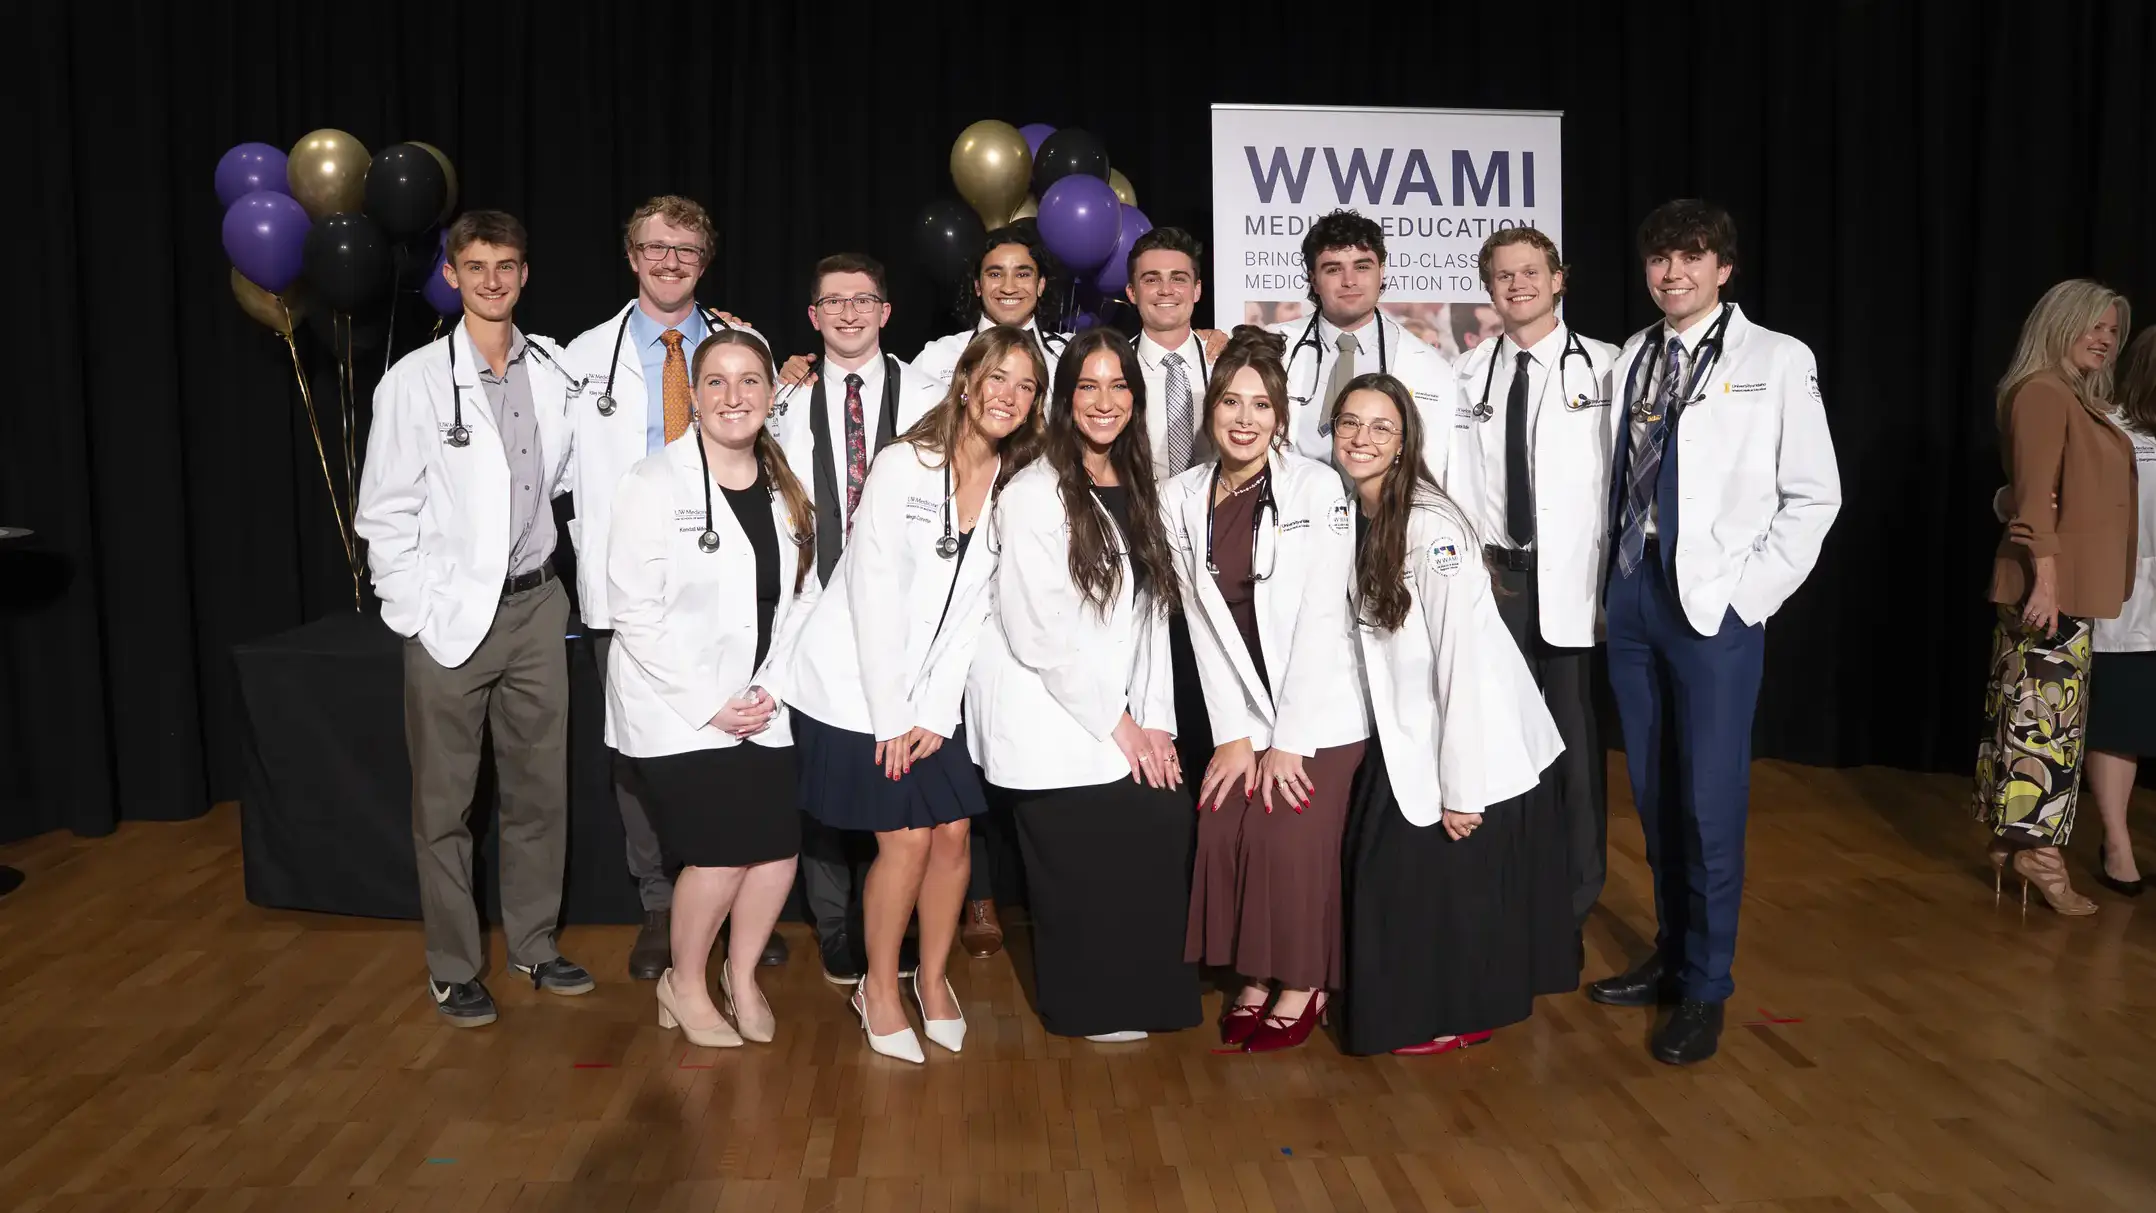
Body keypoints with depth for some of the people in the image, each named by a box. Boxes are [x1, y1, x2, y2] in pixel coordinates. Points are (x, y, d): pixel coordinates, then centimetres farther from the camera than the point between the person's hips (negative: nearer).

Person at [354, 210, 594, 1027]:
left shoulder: (555, 373, 2)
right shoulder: (416, 380, -6)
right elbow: (385, 512, -4)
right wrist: (412, 612, -8)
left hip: (534, 606, 3)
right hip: (451, 615, -3)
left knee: (540, 787, 12)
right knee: (444, 803, 6)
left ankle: (533, 943, 28)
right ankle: (454, 967, 20)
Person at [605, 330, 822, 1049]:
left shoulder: (788, 492, 7)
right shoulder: (655, 485, -9)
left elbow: (802, 598, 9)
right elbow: (635, 613, -12)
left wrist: (769, 688, -4)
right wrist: (710, 704, -13)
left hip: (759, 708, 5)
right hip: (674, 710, -5)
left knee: (777, 848, -4)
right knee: (719, 852, -11)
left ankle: (741, 976, 24)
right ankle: (685, 987, 17)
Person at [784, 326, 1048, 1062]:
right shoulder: (905, 465, -12)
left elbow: (975, 610, 0)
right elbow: (873, 592, -14)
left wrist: (935, 715, -5)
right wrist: (891, 718, -14)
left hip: (934, 695, 4)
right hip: (860, 689, -4)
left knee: (954, 834, 0)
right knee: (905, 838, -6)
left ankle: (933, 979, 24)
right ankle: (879, 989, 16)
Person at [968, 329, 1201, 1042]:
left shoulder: (1138, 492, 13)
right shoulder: (1033, 495, -9)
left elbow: (1151, 617, 12)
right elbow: (1038, 632, -14)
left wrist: (1156, 719, 2)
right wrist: (1116, 721, -10)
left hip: (1126, 728, 6)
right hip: (1056, 734, -6)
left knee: (1167, 822, -10)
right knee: (1086, 874, -7)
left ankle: (1140, 996, 9)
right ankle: (1090, 1009, 17)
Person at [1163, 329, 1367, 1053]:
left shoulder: (1317, 487, -10)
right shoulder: (1181, 498, 1)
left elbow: (1322, 617, -12)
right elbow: (1202, 621, -1)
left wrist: (1287, 740, -13)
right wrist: (1234, 734, -6)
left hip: (1319, 709, -3)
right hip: (1236, 708, 3)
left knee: (1291, 841, -11)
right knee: (1222, 833, -5)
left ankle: (1305, 984, 12)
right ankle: (1255, 976, 17)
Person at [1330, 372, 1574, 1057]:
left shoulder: (1430, 526, -21)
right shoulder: (1352, 518, 2)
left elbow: (1466, 659, -23)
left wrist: (1462, 789, -21)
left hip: (1473, 746, -7)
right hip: (1405, 741, 7)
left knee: (1455, 884, 4)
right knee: (1397, 878, 16)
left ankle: (1465, 1015, 27)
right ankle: (1414, 1007, 37)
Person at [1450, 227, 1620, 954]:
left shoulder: (1606, 367, 0)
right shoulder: (1468, 375, 8)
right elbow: (1454, 480, 7)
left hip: (1572, 579, -2)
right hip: (1493, 576, 2)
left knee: (1574, 741, 3)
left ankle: (1570, 908, 18)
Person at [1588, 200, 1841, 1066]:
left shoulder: (1777, 361, -1)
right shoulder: (1628, 360, 9)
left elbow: (1813, 496, -1)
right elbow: (1618, 478, 11)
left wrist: (1748, 592, -7)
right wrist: (1614, 578, 2)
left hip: (1717, 603, -4)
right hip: (1632, 595, 4)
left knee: (1710, 801, -2)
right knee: (1652, 791, 11)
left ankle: (1705, 989, 13)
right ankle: (1671, 955, 27)